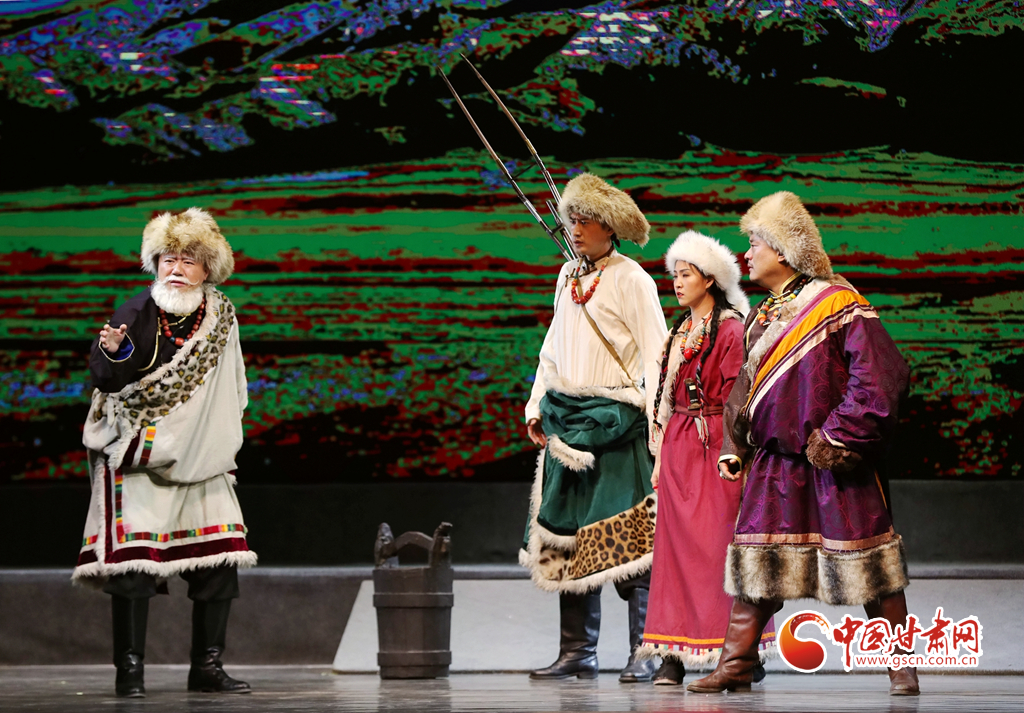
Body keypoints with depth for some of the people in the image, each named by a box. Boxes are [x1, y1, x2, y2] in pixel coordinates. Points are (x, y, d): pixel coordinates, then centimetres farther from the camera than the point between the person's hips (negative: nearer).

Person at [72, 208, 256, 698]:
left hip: (201, 455, 5)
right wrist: (111, 352, -38)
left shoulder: (221, 316, 4)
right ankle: (129, 670, -3)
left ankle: (207, 666, 11)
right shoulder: (137, 313, -11)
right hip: (139, 453, -5)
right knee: (133, 560, -10)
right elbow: (107, 382, -18)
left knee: (220, 559, 1)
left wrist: (225, 441, 15)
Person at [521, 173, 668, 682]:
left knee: (630, 542, -8)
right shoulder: (568, 276, 15)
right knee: (568, 536, 7)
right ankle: (577, 651, 13)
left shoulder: (631, 280, -5)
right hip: (567, 421, 7)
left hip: (615, 422, -7)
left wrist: (658, 421, -14)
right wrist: (537, 407, 16)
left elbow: (655, 355, -8)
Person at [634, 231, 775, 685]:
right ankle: (674, 653, 3)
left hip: (714, 445, -7)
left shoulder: (731, 330, -7)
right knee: (676, 544, 3)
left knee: (719, 543, -7)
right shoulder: (680, 332, 17)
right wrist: (661, 453, 14)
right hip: (677, 446, 7)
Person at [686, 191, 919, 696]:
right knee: (756, 558, 2)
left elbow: (881, 375, -17)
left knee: (867, 561, -3)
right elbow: (745, 388, 23)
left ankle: (900, 668, 5)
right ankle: (736, 664, 6)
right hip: (774, 459, 7)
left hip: (834, 460, -7)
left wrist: (839, 435, -17)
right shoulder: (761, 319, 15)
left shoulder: (838, 305, -10)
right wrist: (734, 449, 11)